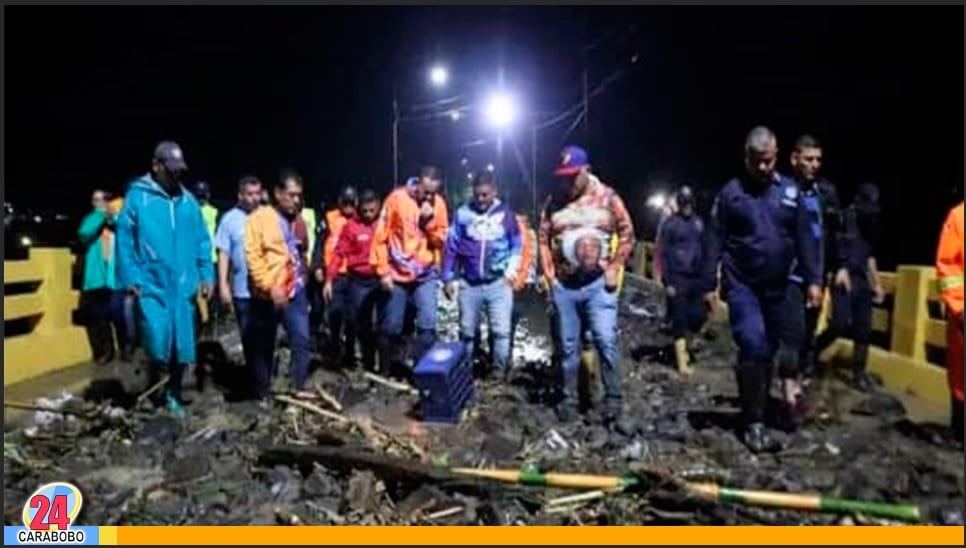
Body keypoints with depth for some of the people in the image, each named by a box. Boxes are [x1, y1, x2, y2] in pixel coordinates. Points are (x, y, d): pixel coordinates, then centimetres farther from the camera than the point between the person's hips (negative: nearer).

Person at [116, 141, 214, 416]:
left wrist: (206, 274, 2)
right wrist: (130, 278, -11)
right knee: (158, 341, -10)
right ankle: (154, 387, 19)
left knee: (183, 344, 8)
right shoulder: (137, 197, -4)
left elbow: (202, 240, 9)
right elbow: (125, 240, -6)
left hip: (184, 286, 4)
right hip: (151, 285, -3)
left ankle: (173, 392, 27)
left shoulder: (188, 200, 8)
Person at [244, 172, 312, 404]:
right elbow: (253, 257, -13)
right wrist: (270, 287, -19)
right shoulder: (260, 218, -6)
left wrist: (304, 276, 11)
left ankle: (299, 388, 9)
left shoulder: (297, 219, 13)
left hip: (295, 291, 5)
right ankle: (263, 393, 22)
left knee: (302, 339, -2)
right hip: (268, 294, -4)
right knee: (264, 346, 8)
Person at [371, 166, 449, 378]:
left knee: (427, 325, -5)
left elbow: (441, 241, 3)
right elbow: (381, 237, -8)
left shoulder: (439, 203, 0)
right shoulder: (397, 198, -10)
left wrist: (430, 222, -14)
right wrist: (382, 271, -10)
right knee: (392, 326, 7)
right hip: (397, 275, -2)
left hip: (426, 275, 2)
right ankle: (389, 369, 25)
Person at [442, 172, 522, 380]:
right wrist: (448, 278, 2)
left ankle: (500, 373, 7)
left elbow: (517, 245, 10)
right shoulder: (463, 213, -1)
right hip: (469, 284, 1)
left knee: (501, 331, -5)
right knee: (466, 331, 12)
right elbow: (451, 246, 3)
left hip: (499, 283, -1)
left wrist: (511, 268, -3)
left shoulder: (506, 214, 1)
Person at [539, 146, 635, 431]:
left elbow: (627, 234, 2)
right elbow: (543, 238, 10)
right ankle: (569, 399, 24)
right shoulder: (555, 203, 4)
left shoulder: (607, 198, -1)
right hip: (563, 285, 2)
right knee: (568, 346, 11)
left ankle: (613, 407, 2)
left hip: (598, 283, -2)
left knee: (606, 342, -8)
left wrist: (614, 268, -5)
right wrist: (547, 272, 3)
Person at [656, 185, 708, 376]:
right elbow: (664, 254, -5)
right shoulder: (670, 224, -3)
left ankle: (684, 346, 30)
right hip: (677, 278, -4)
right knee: (680, 320, -1)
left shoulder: (699, 222, 10)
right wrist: (667, 282, -10)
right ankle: (682, 362, 6)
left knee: (699, 316, 3)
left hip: (696, 277, 4)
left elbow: (704, 251, 13)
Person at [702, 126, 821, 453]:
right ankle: (753, 423, -7)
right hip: (742, 285, -4)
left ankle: (757, 411, 26)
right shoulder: (731, 193, -3)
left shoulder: (790, 191, 6)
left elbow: (803, 239, 8)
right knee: (753, 346, -16)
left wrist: (812, 280, 3)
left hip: (777, 287, 4)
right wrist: (709, 284, -7)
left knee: (768, 351, 11)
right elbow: (715, 242, -4)